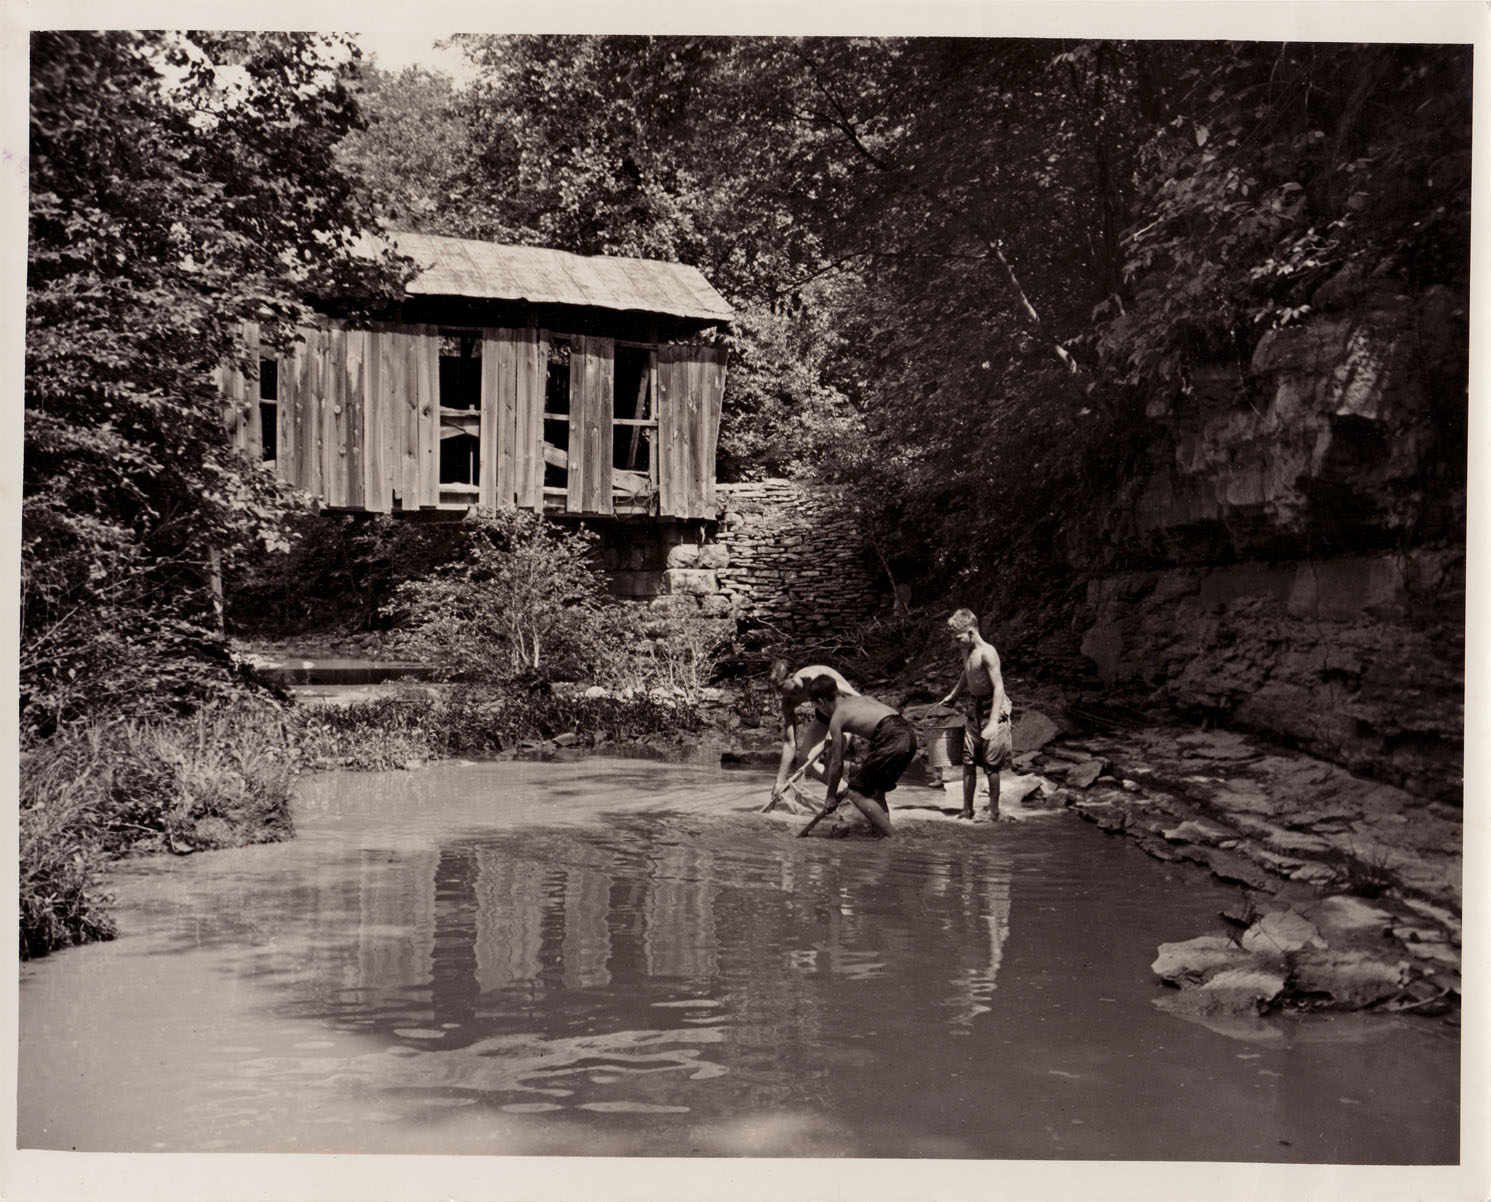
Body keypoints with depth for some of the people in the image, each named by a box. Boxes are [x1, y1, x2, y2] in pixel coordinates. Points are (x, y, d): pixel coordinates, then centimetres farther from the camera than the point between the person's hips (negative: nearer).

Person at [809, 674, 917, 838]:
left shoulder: (836, 718, 6)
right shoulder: (860, 699, 27)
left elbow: (837, 763, 8)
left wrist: (831, 796, 20)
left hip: (892, 739, -8)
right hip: (909, 734, 8)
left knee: (856, 792, 2)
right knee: (876, 791, 23)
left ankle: (891, 838, -3)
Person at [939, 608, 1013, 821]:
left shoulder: (987, 652, -19)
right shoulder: (966, 651, 7)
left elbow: (999, 687, -23)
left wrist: (993, 723, -27)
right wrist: (952, 697, 35)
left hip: (991, 707, -8)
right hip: (973, 707, 8)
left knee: (991, 763, -4)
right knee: (968, 760, 6)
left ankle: (994, 811, 6)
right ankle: (967, 809, 13)